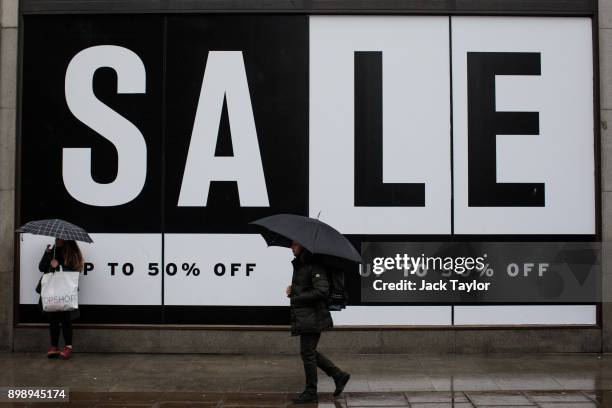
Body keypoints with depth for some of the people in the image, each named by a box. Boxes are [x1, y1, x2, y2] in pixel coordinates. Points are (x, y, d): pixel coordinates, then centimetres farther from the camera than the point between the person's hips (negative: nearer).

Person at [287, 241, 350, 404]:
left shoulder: (314, 266, -16)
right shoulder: (299, 264, 13)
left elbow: (321, 291, -23)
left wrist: (297, 298, -18)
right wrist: (293, 289, 4)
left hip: (312, 316, -10)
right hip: (303, 316, 10)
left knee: (307, 353, -2)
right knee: (310, 352, 15)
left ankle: (311, 393, 10)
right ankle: (339, 375, 25)